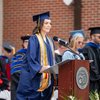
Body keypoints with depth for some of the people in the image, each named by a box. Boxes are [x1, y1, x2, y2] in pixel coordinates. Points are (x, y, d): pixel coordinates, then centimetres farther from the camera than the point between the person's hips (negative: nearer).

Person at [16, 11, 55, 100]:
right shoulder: (34, 39, -7)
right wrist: (40, 69, -29)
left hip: (46, 79, 7)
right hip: (33, 78, -7)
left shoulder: (50, 41, 15)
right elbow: (31, 59, -16)